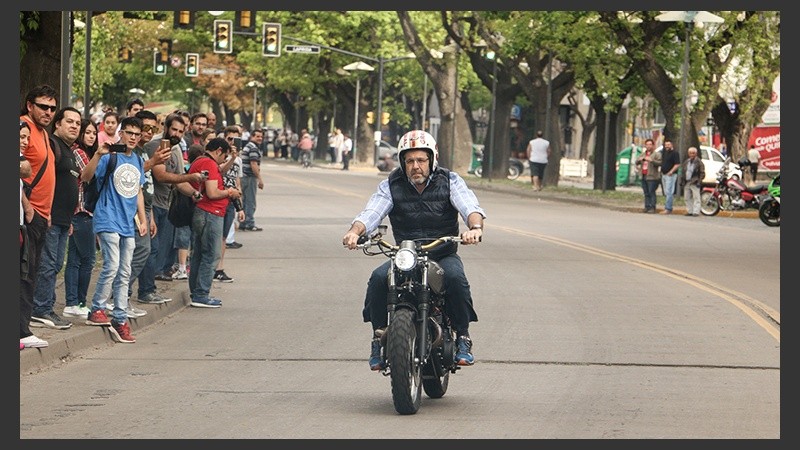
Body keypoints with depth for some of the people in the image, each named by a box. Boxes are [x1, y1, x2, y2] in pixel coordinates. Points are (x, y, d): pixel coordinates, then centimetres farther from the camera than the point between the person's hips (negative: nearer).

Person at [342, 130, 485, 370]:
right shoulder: (391, 185, 1)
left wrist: (475, 227, -42)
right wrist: (355, 231, -35)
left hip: (443, 254, -1)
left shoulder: (450, 181, -2)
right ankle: (379, 336, -10)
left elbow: (469, 206, -18)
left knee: (455, 277, -34)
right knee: (378, 278, -27)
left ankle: (463, 337, -17)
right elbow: (372, 212, -11)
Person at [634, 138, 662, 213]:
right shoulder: (643, 154, 20)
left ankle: (652, 208, -9)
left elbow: (660, 163, -12)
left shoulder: (656, 154, -1)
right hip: (644, 176, 7)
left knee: (651, 192, -10)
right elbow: (637, 162, 19)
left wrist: (652, 160, -24)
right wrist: (639, 160, -4)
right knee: (646, 193, 8)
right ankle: (647, 207, 10)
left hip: (652, 177, -7)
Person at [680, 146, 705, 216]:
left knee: (696, 197, -8)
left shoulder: (699, 162, -4)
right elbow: (682, 171, 20)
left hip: (694, 183, -7)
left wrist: (699, 181, -14)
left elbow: (702, 173, -6)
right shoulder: (686, 162, 14)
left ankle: (696, 211, -8)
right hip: (687, 183, 7)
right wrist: (682, 180, 10)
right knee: (687, 198, 9)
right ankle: (689, 211, 16)